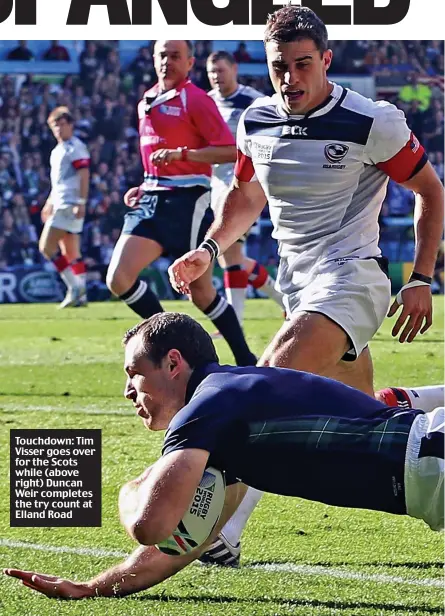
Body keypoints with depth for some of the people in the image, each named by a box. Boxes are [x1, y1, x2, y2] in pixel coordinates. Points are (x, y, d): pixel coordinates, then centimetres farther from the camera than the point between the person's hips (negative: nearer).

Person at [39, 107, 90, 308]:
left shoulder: (75, 147, -10)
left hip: (69, 206, -10)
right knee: (71, 254, 9)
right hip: (60, 205, 10)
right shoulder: (58, 150, 20)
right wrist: (50, 202, 28)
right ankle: (80, 294, 8)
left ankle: (75, 287, -15)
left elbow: (84, 176, -17)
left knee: (46, 247, -15)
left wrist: (81, 203, -24)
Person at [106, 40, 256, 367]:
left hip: (187, 201, -7)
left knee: (201, 292, 0)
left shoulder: (196, 100, -9)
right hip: (153, 201, 7)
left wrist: (180, 154, -24)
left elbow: (230, 151, -17)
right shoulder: (146, 103, 15)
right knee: (119, 279, -9)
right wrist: (145, 188, 15)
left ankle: (246, 361, 14)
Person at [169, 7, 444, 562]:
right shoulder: (256, 122, 3)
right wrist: (208, 250, 4)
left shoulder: (371, 123, -12)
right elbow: (245, 198, 21)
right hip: (296, 281, 7)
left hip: (351, 276, -7)